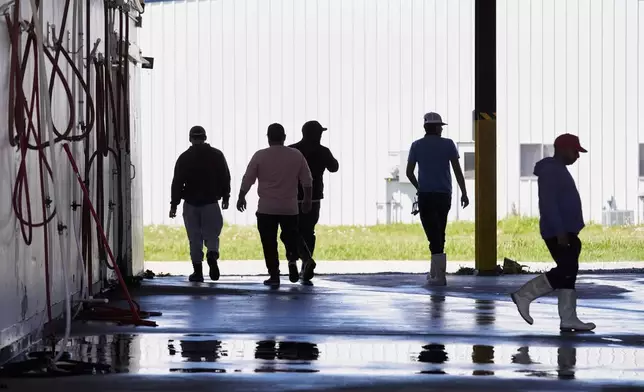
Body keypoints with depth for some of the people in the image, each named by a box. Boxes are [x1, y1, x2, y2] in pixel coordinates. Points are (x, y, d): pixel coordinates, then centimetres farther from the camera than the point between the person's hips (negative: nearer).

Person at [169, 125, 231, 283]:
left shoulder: (184, 158, -2)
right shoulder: (217, 155, 1)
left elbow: (177, 182, -4)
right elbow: (225, 178, 5)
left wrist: (174, 204, 0)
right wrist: (225, 197, 17)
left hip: (191, 204, 0)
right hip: (211, 203, 0)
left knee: (195, 239, 5)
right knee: (211, 234, 8)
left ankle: (198, 271, 5)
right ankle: (212, 255, -22)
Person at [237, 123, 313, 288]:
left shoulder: (260, 156, -6)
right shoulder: (296, 155, 0)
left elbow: (247, 180, 0)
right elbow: (307, 181, 5)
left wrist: (241, 198, 15)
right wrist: (307, 200, 19)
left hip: (266, 208, -2)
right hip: (290, 207, 2)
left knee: (269, 243, 5)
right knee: (290, 237, 19)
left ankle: (274, 276, 2)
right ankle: (292, 261, -5)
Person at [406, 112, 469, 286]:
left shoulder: (417, 146, 2)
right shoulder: (448, 144, 1)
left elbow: (409, 172, 5)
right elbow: (457, 170, -3)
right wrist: (464, 193, 2)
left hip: (425, 195, -2)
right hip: (444, 195, 2)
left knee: (434, 235, -5)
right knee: (439, 234, 15)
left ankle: (439, 276, -14)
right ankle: (434, 272, 21)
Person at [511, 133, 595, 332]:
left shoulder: (559, 170, 20)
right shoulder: (550, 170, -13)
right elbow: (548, 203, -21)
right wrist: (560, 231, -25)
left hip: (566, 231, 11)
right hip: (557, 232, -11)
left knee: (568, 272, 7)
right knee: (566, 271, -14)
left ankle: (568, 319, 5)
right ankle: (524, 295, -8)